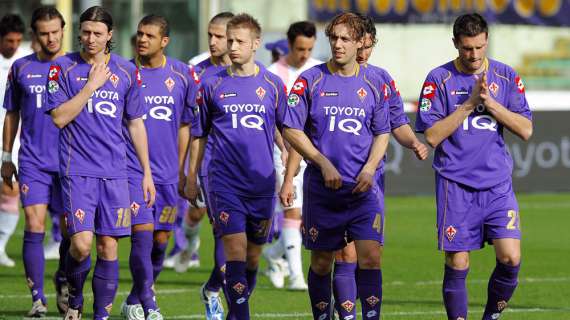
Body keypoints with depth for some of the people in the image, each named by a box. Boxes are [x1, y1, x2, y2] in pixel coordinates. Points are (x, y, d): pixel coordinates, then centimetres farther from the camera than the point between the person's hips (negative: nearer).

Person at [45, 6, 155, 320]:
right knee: (81, 244, -14)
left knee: (108, 247, 0)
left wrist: (147, 172, 14)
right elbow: (59, 117, -8)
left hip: (114, 172, 3)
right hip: (78, 171, -3)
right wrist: (91, 85, -13)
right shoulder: (63, 68, 0)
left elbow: (135, 123, 15)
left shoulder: (126, 71, 9)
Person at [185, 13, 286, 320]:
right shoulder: (212, 84, 3)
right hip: (224, 182, -2)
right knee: (235, 250, -14)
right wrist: (191, 178, 11)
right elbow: (199, 134, 12)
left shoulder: (273, 85, 4)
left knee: (252, 256, 8)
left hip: (262, 184, 2)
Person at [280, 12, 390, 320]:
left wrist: (370, 167, -7)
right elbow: (291, 130, -2)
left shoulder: (374, 84, 5)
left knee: (370, 256, -12)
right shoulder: (310, 80, -1)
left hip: (363, 189, 1)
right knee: (322, 260, 7)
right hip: (321, 189, 0)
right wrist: (324, 164, -12)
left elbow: (382, 133, 11)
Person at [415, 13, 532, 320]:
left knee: (510, 258, -8)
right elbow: (431, 136, -8)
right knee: (457, 265, -2)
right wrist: (469, 104, -14)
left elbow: (525, 130, 0)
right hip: (456, 187, -2)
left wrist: (490, 102, -12)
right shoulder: (439, 79, -1)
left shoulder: (506, 76, 6)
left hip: (498, 185, 2)